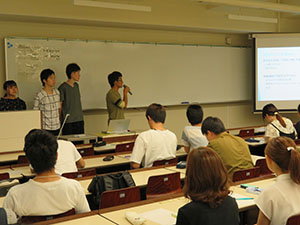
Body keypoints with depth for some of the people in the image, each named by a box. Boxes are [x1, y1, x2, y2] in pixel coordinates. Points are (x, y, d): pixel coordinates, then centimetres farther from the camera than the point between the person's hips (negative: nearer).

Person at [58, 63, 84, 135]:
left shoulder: (76, 86, 11)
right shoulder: (63, 88, -11)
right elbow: (59, 106, -8)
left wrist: (81, 116, 16)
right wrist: (60, 120, -8)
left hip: (79, 120, 7)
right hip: (68, 122, -7)